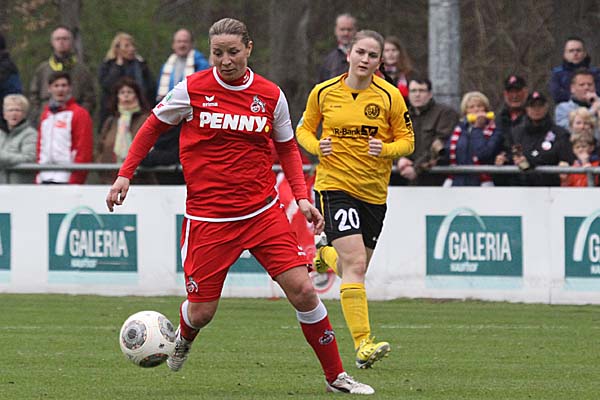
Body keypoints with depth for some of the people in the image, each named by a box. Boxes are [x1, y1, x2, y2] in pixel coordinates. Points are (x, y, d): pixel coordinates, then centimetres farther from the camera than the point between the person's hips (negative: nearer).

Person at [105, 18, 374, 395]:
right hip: (207, 218, -1)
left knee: (303, 290, -9)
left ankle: (336, 376, 5)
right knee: (201, 313, -1)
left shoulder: (271, 95, 1)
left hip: (263, 212, 1)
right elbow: (153, 126, 10)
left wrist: (302, 197, 2)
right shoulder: (191, 90, -5)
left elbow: (287, 148, 14)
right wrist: (126, 173, 6)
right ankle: (185, 337, 39)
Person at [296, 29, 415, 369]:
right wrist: (316, 146, -10)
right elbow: (304, 129, 12)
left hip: (374, 191, 3)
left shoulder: (390, 96, -3)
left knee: (356, 268, 14)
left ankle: (326, 253, 50)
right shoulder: (324, 92, -2)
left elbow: (407, 140, 3)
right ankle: (363, 344, -21)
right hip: (334, 185, -3)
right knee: (355, 262, -19)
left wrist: (385, 149, -18)